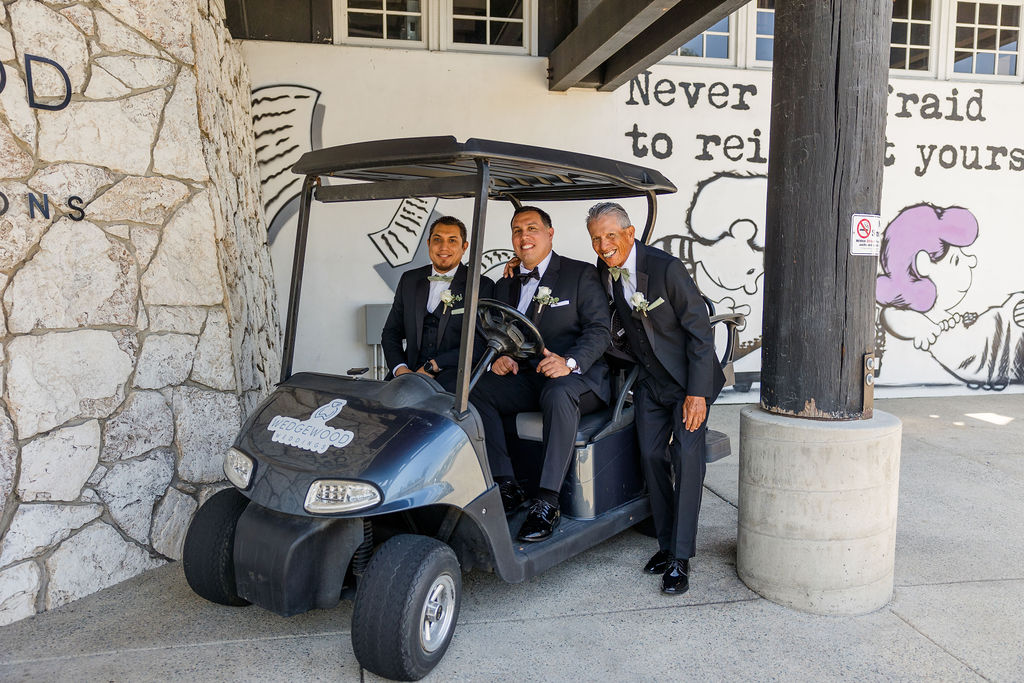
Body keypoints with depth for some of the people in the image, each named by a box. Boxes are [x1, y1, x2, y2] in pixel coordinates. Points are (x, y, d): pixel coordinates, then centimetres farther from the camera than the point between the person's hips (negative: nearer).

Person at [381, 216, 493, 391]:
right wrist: (400, 369, -3)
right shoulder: (409, 280, 17)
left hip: (453, 375, -3)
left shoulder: (482, 286, 3)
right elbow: (391, 332, 17)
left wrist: (433, 365, -13)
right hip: (410, 372, 3)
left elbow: (481, 346, -6)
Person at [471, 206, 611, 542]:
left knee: (558, 395, -38)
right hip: (524, 377, 5)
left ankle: (547, 503, -34)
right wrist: (498, 357, -9)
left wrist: (569, 361, -26)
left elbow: (599, 330, -8)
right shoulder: (504, 285, 17)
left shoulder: (581, 274, 2)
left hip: (579, 377, -5)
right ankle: (507, 486, -15)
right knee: (473, 391, -20)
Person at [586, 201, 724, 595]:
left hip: (690, 377, -5)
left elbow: (700, 332, -18)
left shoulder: (666, 268, -21)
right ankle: (667, 543, 13)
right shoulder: (602, 274, -3)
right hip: (650, 379, 5)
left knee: (686, 455, -14)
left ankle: (681, 558, -7)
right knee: (651, 455, -1)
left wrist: (697, 393, -22)